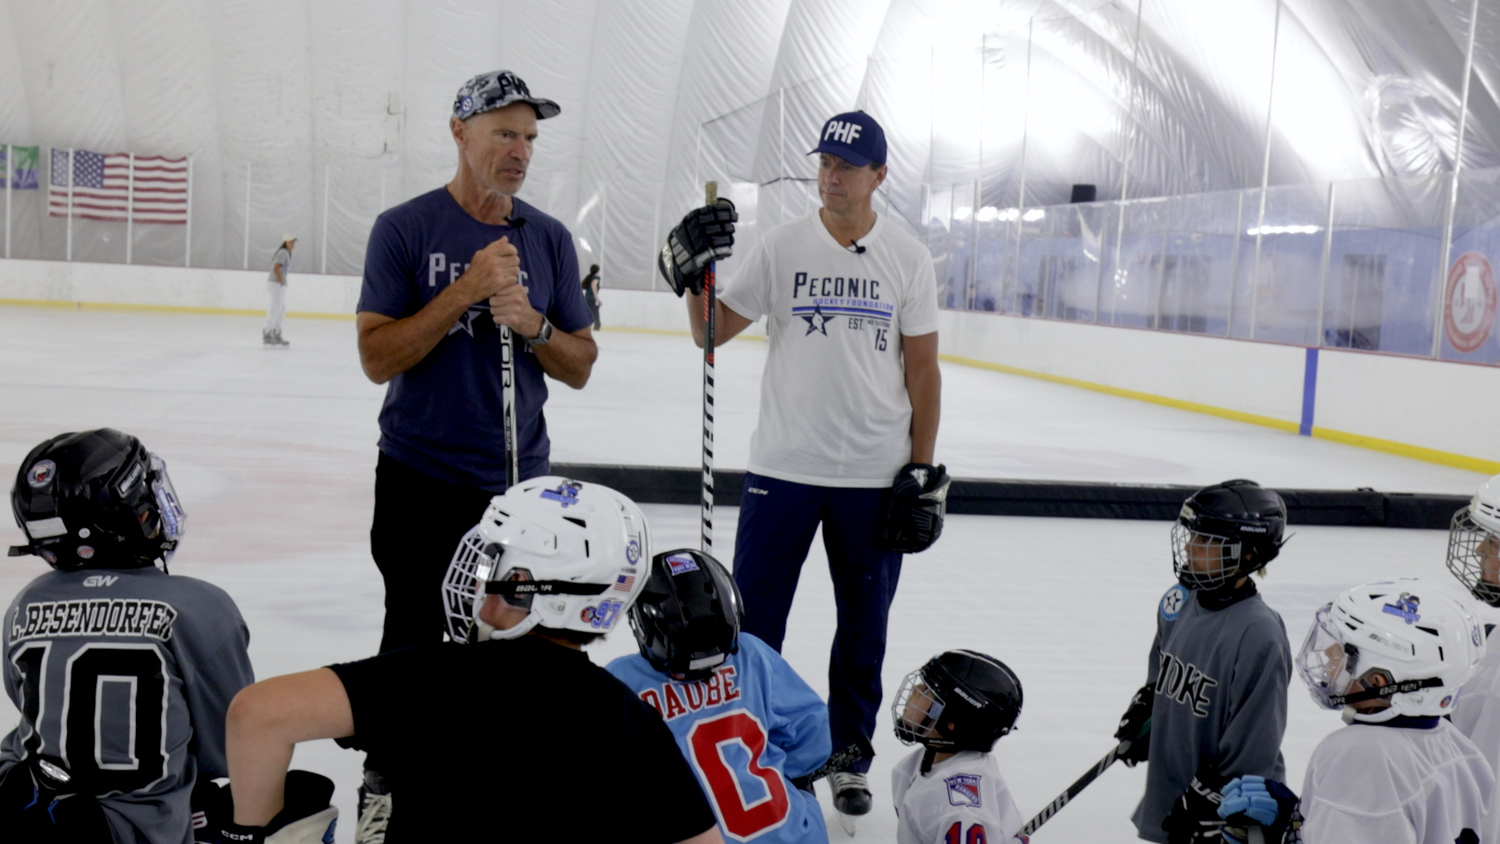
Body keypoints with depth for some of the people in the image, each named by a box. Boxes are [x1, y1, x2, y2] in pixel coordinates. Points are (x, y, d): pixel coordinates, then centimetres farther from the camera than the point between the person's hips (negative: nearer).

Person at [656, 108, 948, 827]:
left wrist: (922, 472, -2)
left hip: (875, 476, 0)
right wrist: (693, 275, -17)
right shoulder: (781, 247, 0)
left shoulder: (908, 257, 1)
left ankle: (850, 753, 30)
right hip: (782, 468, 0)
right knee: (753, 617, 5)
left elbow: (923, 370, 2)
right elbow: (713, 333, 1)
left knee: (864, 625, 13)